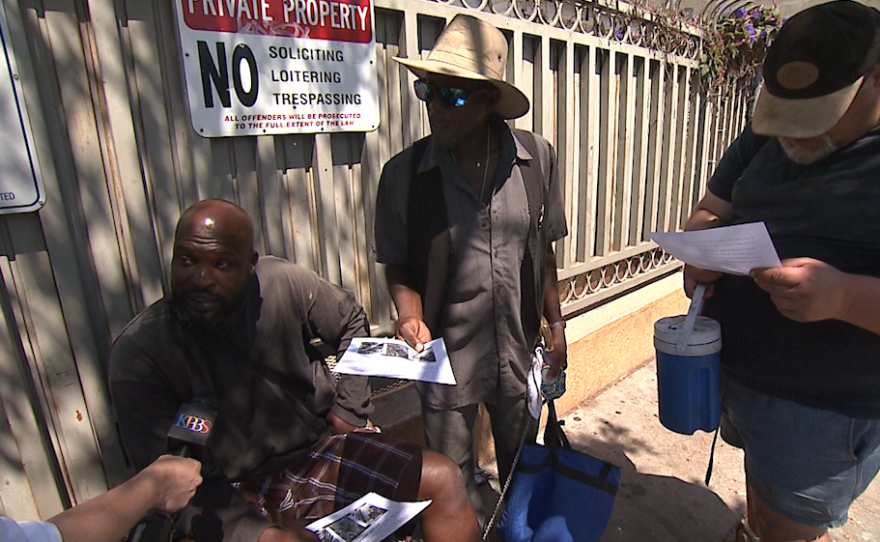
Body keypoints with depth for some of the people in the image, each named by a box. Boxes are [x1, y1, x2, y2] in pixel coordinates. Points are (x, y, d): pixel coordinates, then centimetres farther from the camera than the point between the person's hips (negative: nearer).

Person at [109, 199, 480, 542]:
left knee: (442, 479, -7)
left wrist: (349, 410, 6)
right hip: (232, 494, -3)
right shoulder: (138, 351, -16)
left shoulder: (284, 283, -10)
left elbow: (351, 323, 9)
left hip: (314, 453, 3)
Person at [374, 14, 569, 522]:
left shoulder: (537, 158, -5)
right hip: (446, 358, -2)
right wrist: (411, 316, -19)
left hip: (519, 354, 2)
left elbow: (543, 250, 5)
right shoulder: (404, 174, -11)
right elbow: (398, 266, -1)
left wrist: (556, 325, 7)